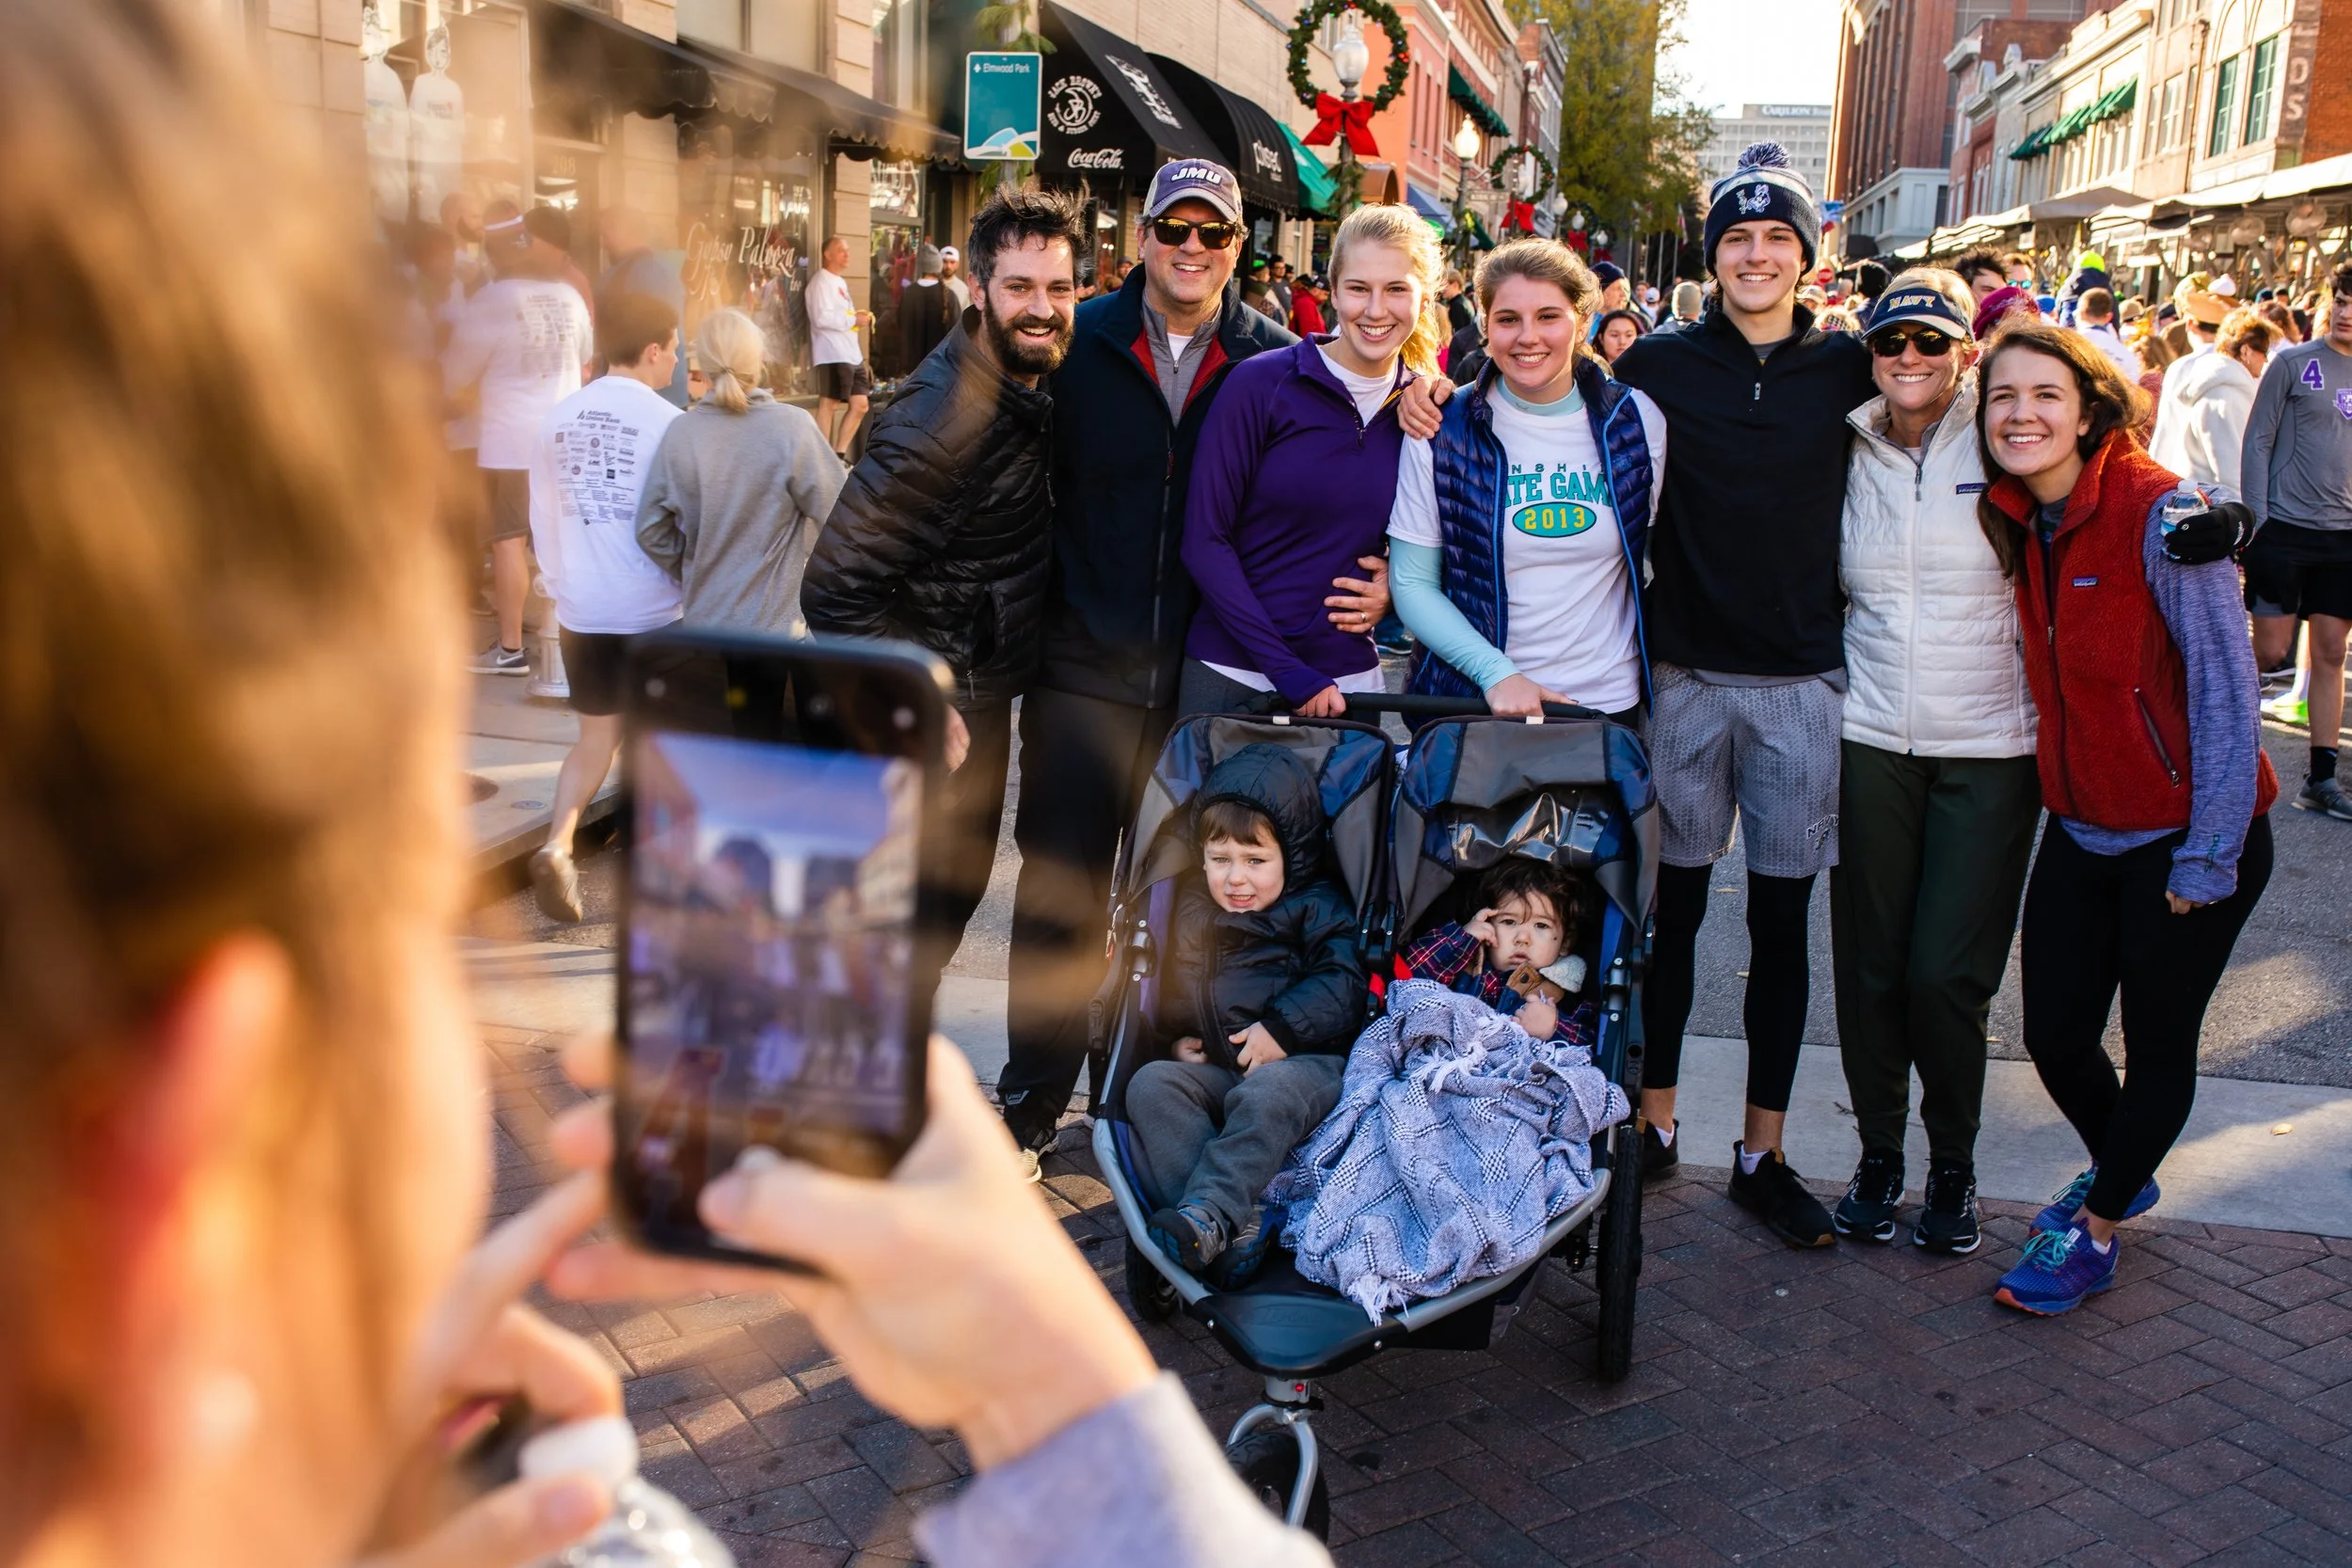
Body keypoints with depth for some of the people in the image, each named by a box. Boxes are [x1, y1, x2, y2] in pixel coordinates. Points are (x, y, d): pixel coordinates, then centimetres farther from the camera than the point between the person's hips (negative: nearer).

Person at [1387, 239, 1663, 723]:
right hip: (1468, 698, -1)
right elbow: (1412, 582, -5)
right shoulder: (1441, 430, -5)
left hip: (1609, 701, 2)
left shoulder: (1639, 422, -1)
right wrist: (1495, 671, -17)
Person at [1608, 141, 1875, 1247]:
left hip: (1803, 680, 1)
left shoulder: (1846, 367, 4)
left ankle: (1763, 1154, 17)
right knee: (1675, 902, 8)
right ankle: (1654, 1122, 23)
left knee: (1781, 920, 6)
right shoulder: (1659, 365, 2)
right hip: (1686, 675, 0)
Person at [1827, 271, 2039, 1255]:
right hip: (1870, 738, 2)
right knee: (1869, 963, 5)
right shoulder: (1849, 455, 7)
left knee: (1947, 972, -4)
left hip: (1989, 746, -2)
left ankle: (1954, 1164, 18)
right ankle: (1878, 1152, 23)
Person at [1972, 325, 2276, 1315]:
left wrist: (2206, 859, -17)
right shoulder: (2017, 524, 1)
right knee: (2054, 1034, 11)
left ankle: (2097, 1231, 30)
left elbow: (2225, 688, -18)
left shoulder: (2161, 512, -19)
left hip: (2186, 840, -6)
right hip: (2080, 833, 6)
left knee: (2157, 1046, 9)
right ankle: (2120, 1171, 41)